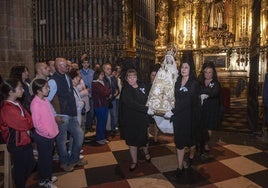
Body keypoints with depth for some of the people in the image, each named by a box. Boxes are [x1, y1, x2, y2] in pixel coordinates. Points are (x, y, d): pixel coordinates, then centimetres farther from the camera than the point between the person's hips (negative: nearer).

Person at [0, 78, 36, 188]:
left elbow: (27, 117, 7)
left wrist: (29, 121, -13)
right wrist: (33, 120, -8)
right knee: (20, 169, 12)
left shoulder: (16, 103, 4)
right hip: (17, 144, -9)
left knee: (30, 165, 23)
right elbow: (26, 124, -26)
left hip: (25, 140, 9)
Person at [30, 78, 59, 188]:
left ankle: (48, 176, 39)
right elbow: (36, 123, -21)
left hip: (51, 134, 8)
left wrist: (54, 129, 8)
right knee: (44, 158, 10)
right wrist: (47, 133, -14)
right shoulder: (35, 104, -23)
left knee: (49, 156, 21)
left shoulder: (45, 99, 1)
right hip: (42, 136, -8)